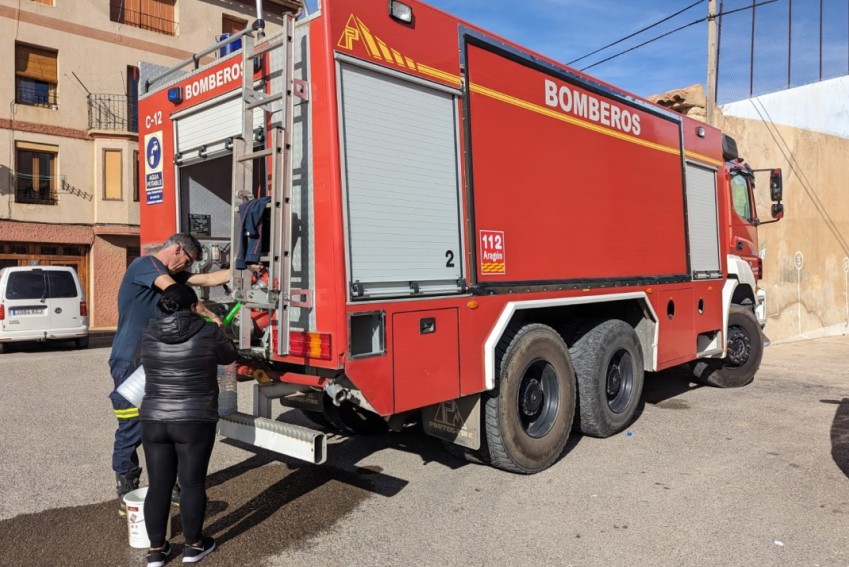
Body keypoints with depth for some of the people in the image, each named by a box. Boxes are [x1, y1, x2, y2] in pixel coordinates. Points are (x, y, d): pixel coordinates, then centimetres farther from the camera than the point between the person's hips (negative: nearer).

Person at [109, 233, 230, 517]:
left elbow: (207, 279, 14)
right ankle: (126, 496, 8)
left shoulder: (170, 273, 15)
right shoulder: (144, 264, -11)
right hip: (129, 361, -9)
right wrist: (210, 316, -25)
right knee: (131, 429, -3)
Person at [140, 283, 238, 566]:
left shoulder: (148, 335, 1)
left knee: (159, 485, 11)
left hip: (153, 422, 4)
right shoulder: (209, 333, -9)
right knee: (192, 483, 7)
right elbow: (229, 356, 8)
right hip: (195, 422, -3)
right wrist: (221, 336, 28)